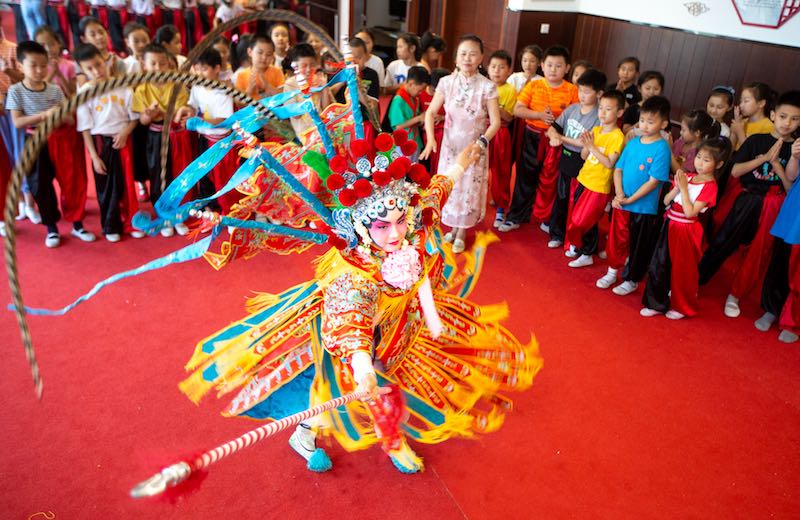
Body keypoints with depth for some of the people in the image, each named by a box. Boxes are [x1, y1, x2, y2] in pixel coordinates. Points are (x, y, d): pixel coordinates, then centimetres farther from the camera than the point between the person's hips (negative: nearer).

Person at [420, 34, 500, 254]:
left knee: (469, 189, 9)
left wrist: (482, 142, -26)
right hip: (450, 146, 2)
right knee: (449, 186, 13)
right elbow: (431, 112, -4)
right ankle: (454, 228, 35)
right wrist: (430, 138, -18)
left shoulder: (487, 87, -13)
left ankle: (462, 234, 27)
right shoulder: (446, 82, -7)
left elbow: (495, 122, -11)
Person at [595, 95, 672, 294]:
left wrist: (630, 199, -18)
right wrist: (619, 193, -10)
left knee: (638, 247, 10)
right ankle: (612, 272, 38)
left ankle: (631, 280, 28)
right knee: (616, 239, 18)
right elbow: (618, 169, 5)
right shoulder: (633, 142, 2)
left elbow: (653, 181, -17)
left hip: (644, 208, -5)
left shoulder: (662, 148, -14)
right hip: (621, 203, 5)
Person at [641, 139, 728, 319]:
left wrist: (684, 188, -18)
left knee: (682, 270, 8)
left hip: (686, 231, -6)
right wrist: (677, 187, -13)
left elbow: (690, 212, -21)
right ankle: (657, 304, 22)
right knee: (659, 265, 9)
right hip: (670, 225, 6)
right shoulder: (686, 176, 5)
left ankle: (682, 307, 27)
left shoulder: (710, 186, -13)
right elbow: (666, 201, 4)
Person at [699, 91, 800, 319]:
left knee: (758, 255, 5)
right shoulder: (756, 140, 0)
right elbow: (735, 171, -6)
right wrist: (764, 158, -15)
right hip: (748, 201, -1)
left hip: (774, 208, 1)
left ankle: (735, 296, 19)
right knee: (722, 243, -1)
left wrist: (777, 165, -14)